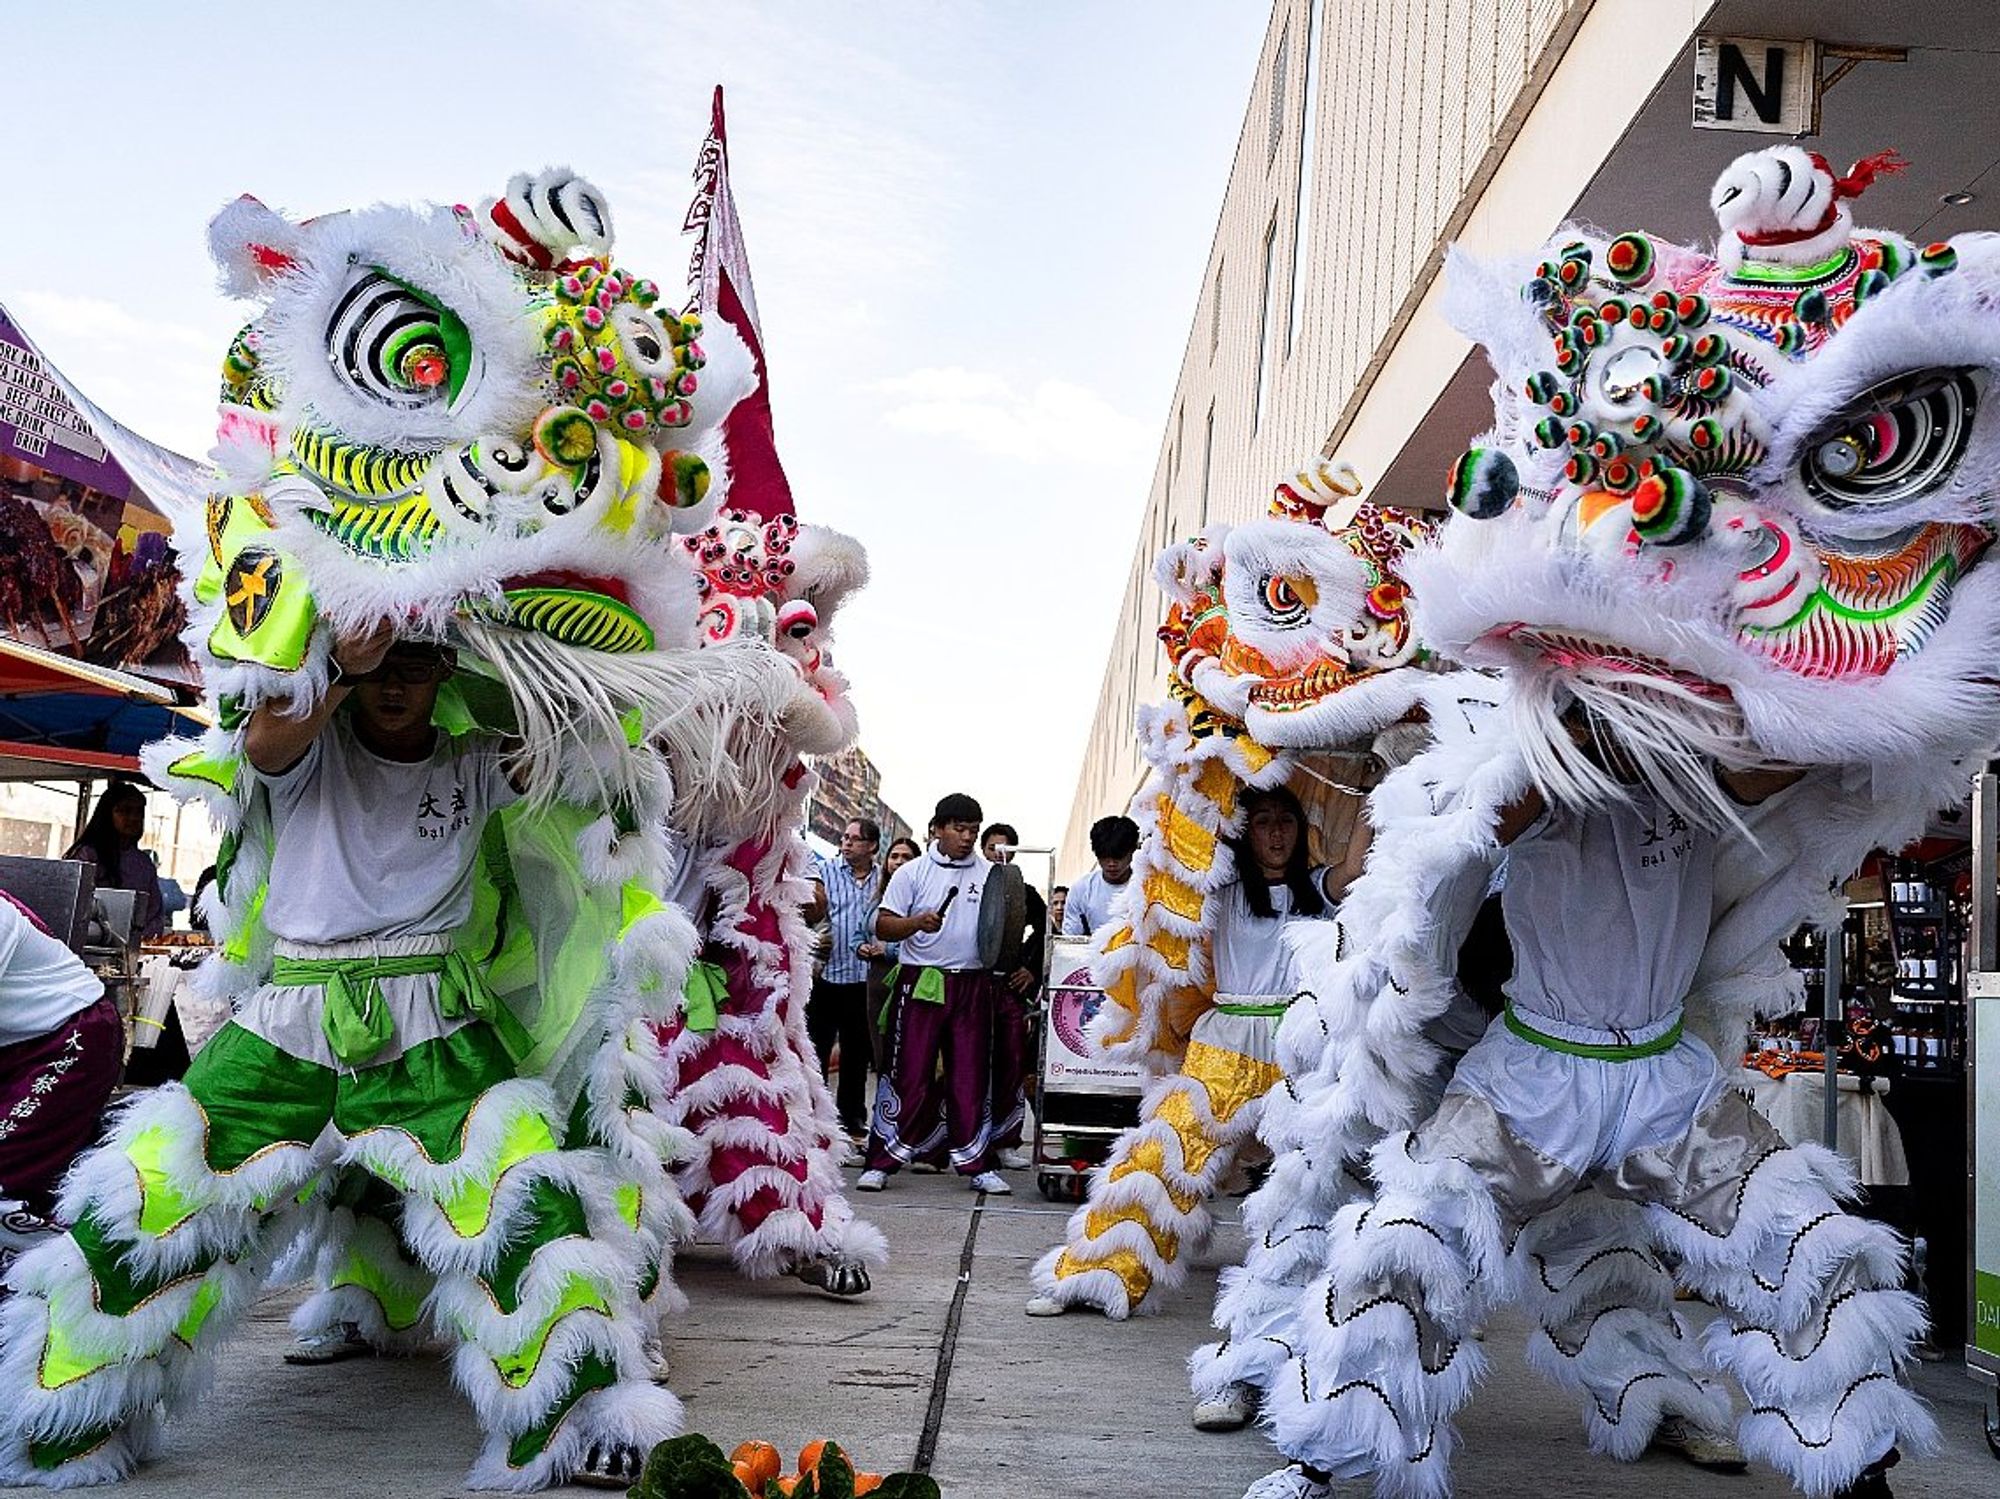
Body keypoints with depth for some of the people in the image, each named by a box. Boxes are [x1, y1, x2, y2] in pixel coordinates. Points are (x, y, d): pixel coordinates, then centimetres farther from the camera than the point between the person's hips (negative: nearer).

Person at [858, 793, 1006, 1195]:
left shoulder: (990, 875, 11)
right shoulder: (912, 873, 4)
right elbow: (883, 926, 1)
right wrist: (917, 922, -17)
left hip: (973, 985, 2)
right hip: (921, 983, -2)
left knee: (972, 1075, 5)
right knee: (908, 1074, -2)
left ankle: (977, 1164, 13)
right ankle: (881, 1162, 6)